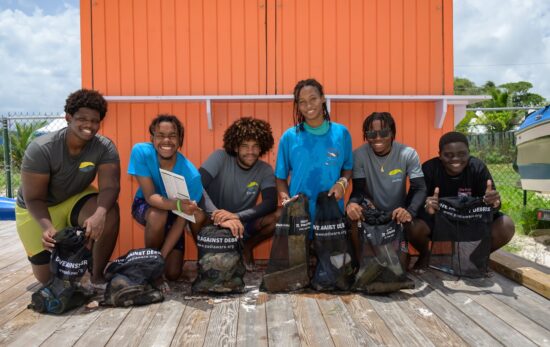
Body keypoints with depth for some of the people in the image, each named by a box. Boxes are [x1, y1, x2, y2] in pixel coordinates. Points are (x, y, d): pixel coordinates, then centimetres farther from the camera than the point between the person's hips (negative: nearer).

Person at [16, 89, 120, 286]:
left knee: (109, 213, -33)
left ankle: (97, 275, -12)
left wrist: (99, 213, -53)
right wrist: (47, 227, -44)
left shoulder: (105, 148, -22)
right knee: (48, 277, -2)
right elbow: (33, 199, -24)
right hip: (37, 210, -1)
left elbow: (110, 187, -31)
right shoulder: (40, 149, -27)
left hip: (75, 199, 1)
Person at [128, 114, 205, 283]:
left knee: (173, 273, -6)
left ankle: (157, 259, 30)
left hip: (173, 214, 1)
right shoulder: (140, 152, -30)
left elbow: (182, 220, -25)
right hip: (145, 205, 0)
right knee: (158, 216, -38)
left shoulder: (191, 174, -31)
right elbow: (150, 196, -31)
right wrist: (178, 205, -51)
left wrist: (162, 256, -29)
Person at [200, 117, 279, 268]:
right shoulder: (220, 157, -15)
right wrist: (221, 218, -44)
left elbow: (271, 203, -21)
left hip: (242, 224, 3)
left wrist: (237, 216, -38)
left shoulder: (265, 170, -7)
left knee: (278, 216, -24)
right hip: (213, 222, -2)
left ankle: (247, 247, 6)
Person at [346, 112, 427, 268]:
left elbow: (419, 188, -19)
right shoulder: (359, 155, -15)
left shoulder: (408, 154, -15)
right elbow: (359, 189, -16)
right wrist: (352, 202, -42)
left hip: (398, 213, -1)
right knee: (353, 213, -32)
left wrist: (410, 211, -41)